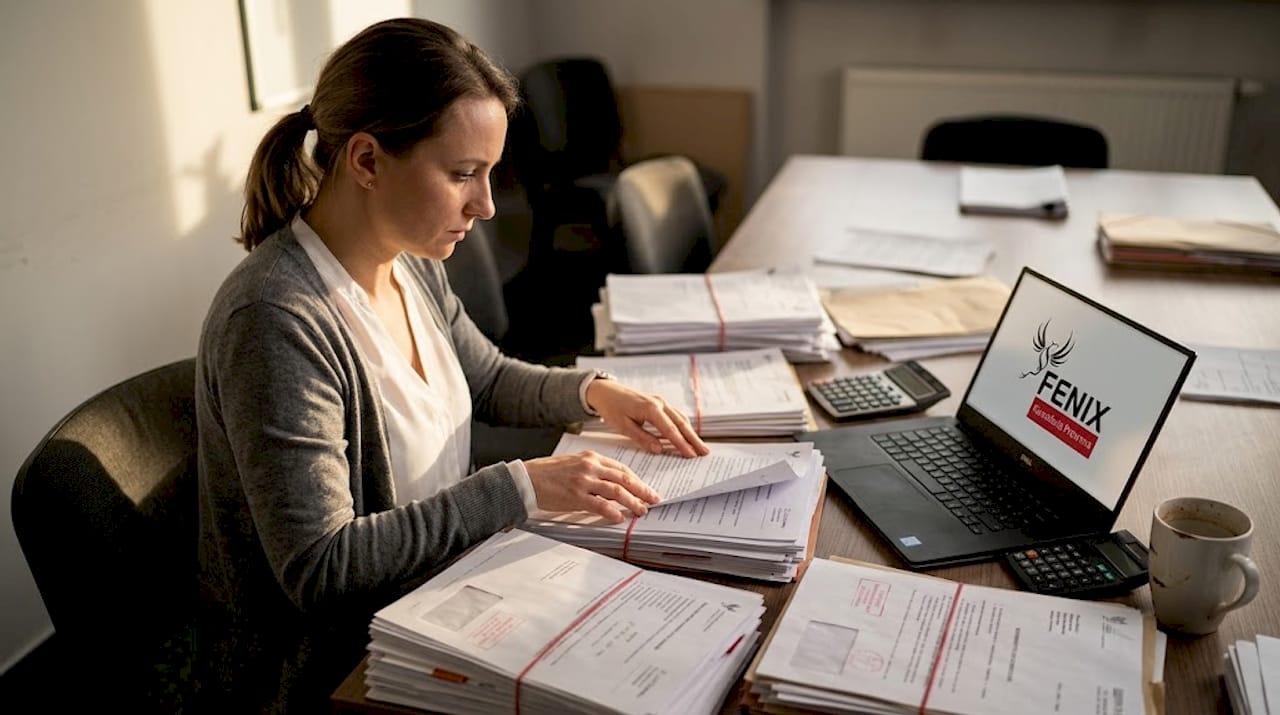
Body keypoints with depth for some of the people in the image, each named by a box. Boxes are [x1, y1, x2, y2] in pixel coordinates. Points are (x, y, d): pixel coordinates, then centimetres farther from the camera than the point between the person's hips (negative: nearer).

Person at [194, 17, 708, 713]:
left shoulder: (409, 264, -1)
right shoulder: (277, 322, -28)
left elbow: (488, 379, 16)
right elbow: (318, 567, -27)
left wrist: (594, 390, -3)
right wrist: (521, 487, -28)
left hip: (428, 606, 7)